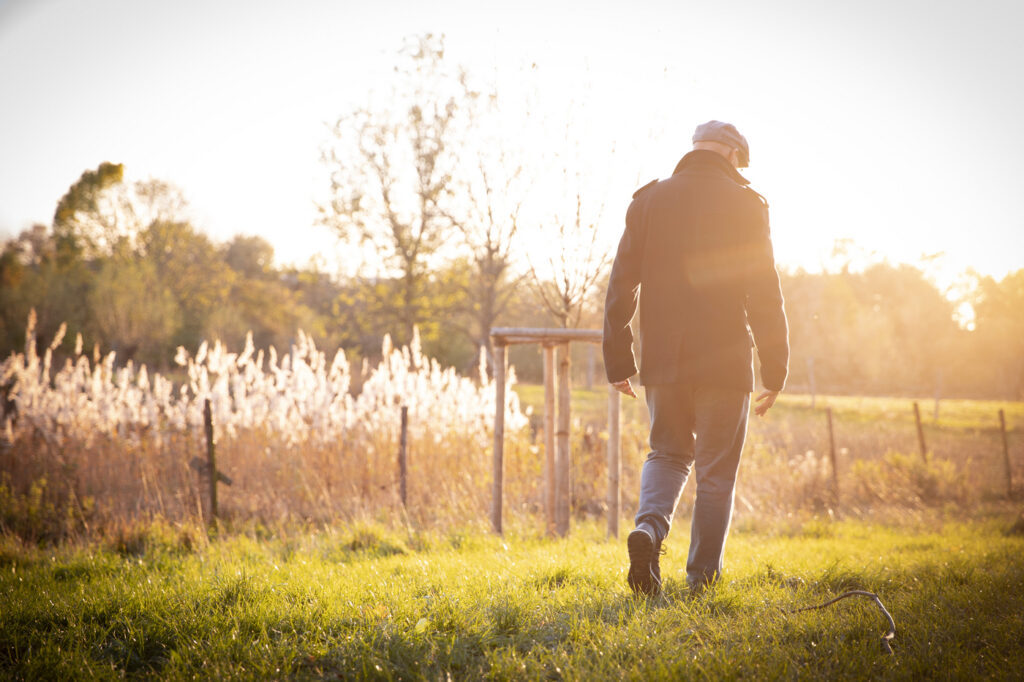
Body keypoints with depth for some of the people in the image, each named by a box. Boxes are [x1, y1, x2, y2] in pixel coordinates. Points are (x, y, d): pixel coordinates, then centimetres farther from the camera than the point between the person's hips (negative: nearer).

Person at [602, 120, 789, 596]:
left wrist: (618, 361, 9)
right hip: (724, 361, -3)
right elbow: (764, 295, -5)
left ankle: (649, 526, -8)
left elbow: (621, 286, 4)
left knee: (667, 453, 19)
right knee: (716, 472, 7)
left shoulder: (649, 201, 6)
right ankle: (702, 579, 9)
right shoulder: (745, 206, -2)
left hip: (663, 360, 3)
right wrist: (775, 370, 1)